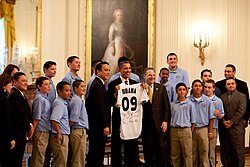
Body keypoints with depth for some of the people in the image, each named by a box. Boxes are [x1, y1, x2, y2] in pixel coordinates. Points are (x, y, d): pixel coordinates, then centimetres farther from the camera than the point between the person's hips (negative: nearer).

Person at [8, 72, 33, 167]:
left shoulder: (21, 95, 17)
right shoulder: (14, 95, -16)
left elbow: (27, 112, 19)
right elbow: (20, 114, -19)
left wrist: (30, 124, 3)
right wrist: (28, 128, -7)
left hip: (21, 133, 10)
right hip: (17, 133, -10)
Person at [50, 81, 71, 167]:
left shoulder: (64, 102, 15)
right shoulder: (59, 103, -15)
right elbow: (54, 120, -27)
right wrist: (59, 132, -19)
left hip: (64, 136, 10)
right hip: (60, 137, -10)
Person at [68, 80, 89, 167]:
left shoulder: (79, 100, 16)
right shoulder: (77, 100, -14)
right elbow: (73, 119, -18)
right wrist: (69, 127, -4)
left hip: (82, 131, 10)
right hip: (79, 131, -10)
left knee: (76, 158, 14)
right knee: (79, 159, -4)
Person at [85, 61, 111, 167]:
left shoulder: (98, 84, 17)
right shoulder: (97, 85, -15)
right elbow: (100, 107, -21)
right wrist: (105, 126, -20)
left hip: (97, 126, 10)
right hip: (99, 127, -10)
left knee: (94, 152, 15)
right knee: (97, 153, -5)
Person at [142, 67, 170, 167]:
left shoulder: (161, 88, 6)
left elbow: (166, 106, 4)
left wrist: (165, 120, -4)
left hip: (159, 124, 0)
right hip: (146, 124, 0)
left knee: (162, 150, 2)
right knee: (147, 150, 7)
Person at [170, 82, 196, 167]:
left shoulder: (190, 104, 2)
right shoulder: (172, 104, 6)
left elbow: (193, 121, 4)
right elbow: (169, 118, 9)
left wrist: (190, 132, -1)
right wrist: (171, 130, 2)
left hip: (185, 130, -2)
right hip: (174, 130, 2)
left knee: (187, 154, 0)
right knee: (175, 154, 8)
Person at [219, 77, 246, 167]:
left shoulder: (242, 96, 3)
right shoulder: (222, 97, 13)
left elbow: (241, 111, -6)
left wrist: (231, 122, -11)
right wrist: (223, 121, -9)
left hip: (237, 127, -3)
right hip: (224, 128, 3)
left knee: (238, 150, -2)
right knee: (225, 151, 6)